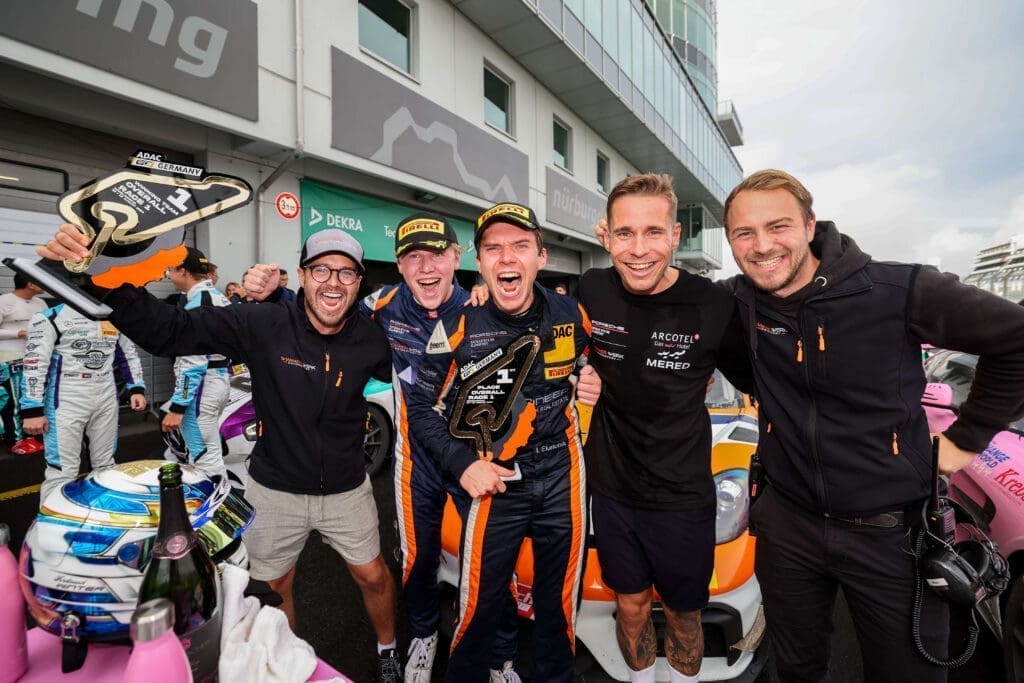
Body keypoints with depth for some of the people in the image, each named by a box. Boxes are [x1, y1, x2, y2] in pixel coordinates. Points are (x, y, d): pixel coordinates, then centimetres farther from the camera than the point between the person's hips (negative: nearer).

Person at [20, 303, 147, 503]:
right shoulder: (51, 318, -9)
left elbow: (129, 355, 16)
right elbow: (34, 364, -11)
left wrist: (136, 388, 7)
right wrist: (32, 410, -14)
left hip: (106, 399, 5)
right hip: (67, 401, -5)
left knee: (105, 464, 16)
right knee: (62, 469, -4)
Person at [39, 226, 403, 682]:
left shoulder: (370, 340, -14)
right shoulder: (261, 325, -19)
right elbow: (167, 331, -20)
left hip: (346, 490, 1)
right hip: (274, 491, 0)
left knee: (373, 576, 16)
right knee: (274, 587, 21)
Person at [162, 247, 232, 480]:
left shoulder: (197, 303, -18)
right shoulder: (219, 297, 12)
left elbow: (193, 362, -22)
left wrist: (177, 406, -20)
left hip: (201, 387, -10)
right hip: (220, 379, 10)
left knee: (207, 461, -2)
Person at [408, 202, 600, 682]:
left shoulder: (573, 315, -3)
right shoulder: (457, 328, -11)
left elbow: (591, 365, 19)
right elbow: (423, 408, -2)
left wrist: (592, 384, 0)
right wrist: (462, 464, -12)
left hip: (562, 477, 3)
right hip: (492, 484, -2)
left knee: (559, 604, 18)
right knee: (479, 605, 9)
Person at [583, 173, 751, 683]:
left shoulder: (714, 306, -18)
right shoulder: (590, 292, -11)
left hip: (683, 496, -1)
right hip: (611, 488, 2)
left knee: (683, 615, 20)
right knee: (630, 606, 21)